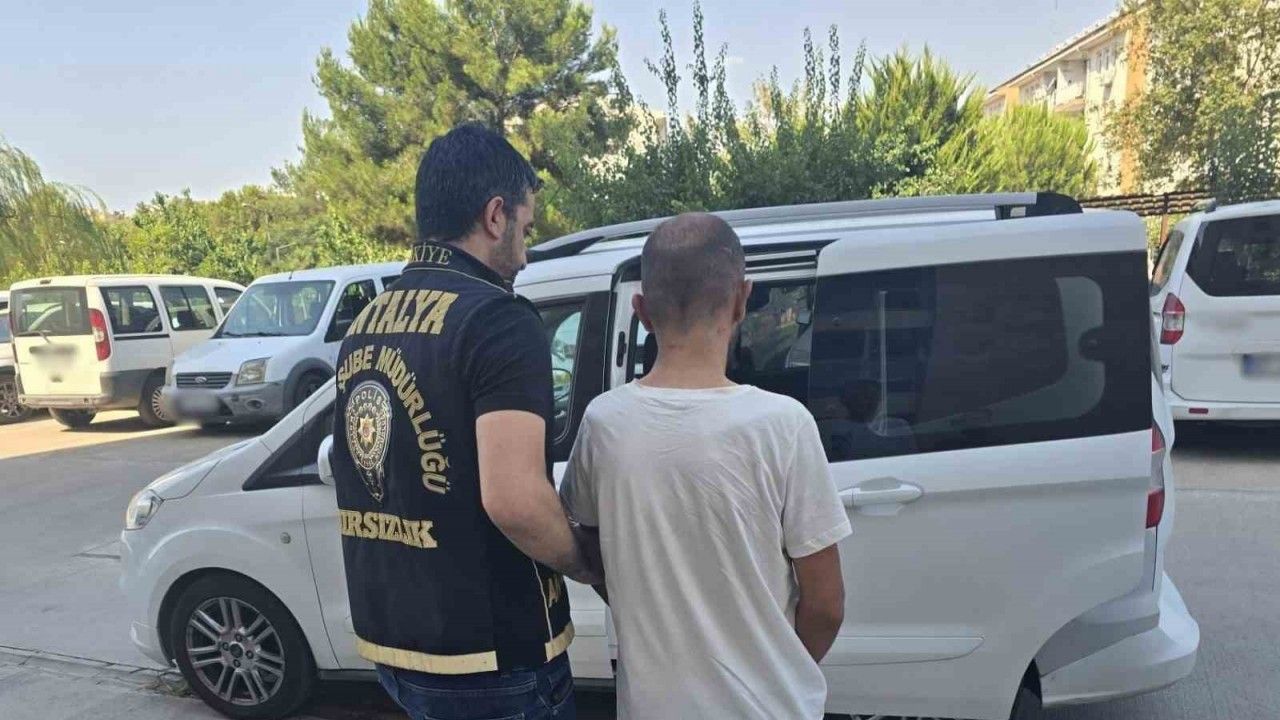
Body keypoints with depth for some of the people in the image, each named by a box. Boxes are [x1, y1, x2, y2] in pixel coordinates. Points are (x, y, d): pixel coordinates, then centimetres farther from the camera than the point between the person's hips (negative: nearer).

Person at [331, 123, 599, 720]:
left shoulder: (365, 323, 6)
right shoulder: (497, 319, -20)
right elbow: (513, 499, -29)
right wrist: (593, 567, -11)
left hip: (387, 638, 7)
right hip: (489, 655, -7)